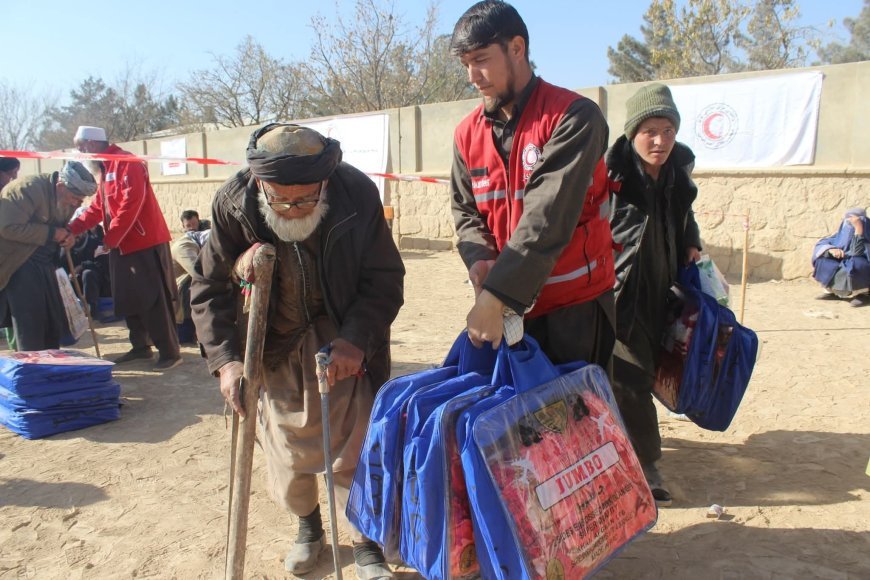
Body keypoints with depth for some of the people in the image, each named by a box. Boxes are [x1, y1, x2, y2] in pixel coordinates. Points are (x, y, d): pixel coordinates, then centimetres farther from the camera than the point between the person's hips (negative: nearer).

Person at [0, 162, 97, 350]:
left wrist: (67, 235, -4)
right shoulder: (29, 188, -22)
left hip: (44, 263, 8)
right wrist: (51, 233, -25)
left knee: (54, 323, 10)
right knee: (30, 327, -8)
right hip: (19, 262, -8)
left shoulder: (67, 199, 4)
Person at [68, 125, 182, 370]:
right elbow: (98, 207, 20)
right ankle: (141, 346, 23)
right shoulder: (105, 168, 19)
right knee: (127, 299, 13)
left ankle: (170, 352, -2)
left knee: (152, 299, -8)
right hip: (123, 245, 10)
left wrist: (110, 238, -20)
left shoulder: (126, 162, -12)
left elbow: (131, 202, -22)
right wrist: (72, 228, 7)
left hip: (145, 243, -10)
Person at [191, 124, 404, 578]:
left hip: (344, 341, -1)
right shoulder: (232, 203, -18)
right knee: (287, 445, 10)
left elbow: (385, 280, -13)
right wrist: (225, 358, -20)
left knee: (354, 446, -1)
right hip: (275, 345, 2)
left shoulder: (358, 194, -22)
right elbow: (210, 288, -8)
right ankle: (308, 526, 40)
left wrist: (357, 340, -26)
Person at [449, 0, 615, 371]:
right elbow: (465, 212, 9)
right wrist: (478, 261, -14)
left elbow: (549, 218, -24)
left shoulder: (573, 116, -14)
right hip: (506, 303, 5)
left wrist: (494, 296, -29)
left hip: (576, 302, -4)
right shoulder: (468, 133, 5)